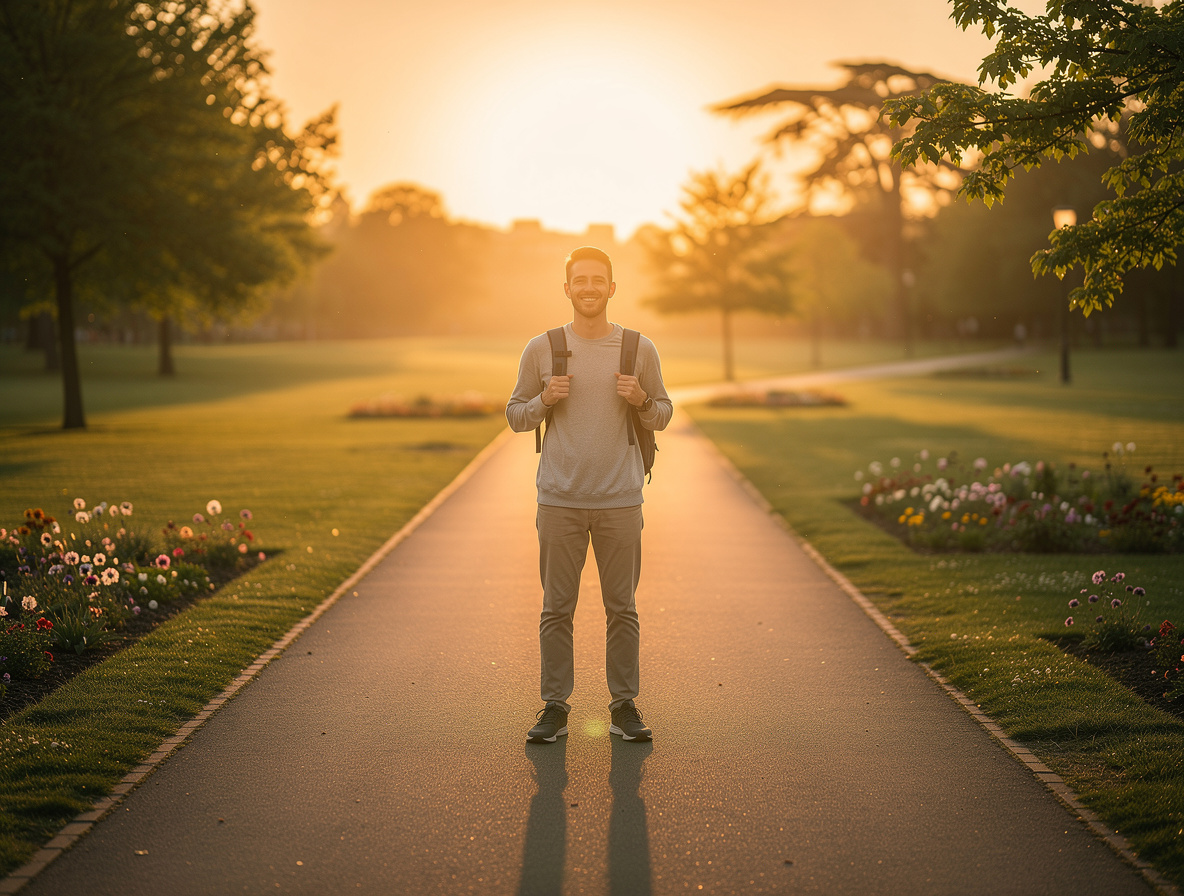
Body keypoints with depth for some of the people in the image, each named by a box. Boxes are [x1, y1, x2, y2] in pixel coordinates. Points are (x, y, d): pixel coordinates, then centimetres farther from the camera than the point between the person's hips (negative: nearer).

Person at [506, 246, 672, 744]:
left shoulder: (640, 349, 4)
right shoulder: (541, 349, 3)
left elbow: (663, 415, 11)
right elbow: (515, 416, 9)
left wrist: (641, 400, -10)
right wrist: (544, 400, -11)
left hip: (620, 502, 0)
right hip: (560, 501, 0)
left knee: (622, 609, 5)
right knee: (556, 609, 3)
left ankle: (624, 707, 14)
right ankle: (555, 708, 11)